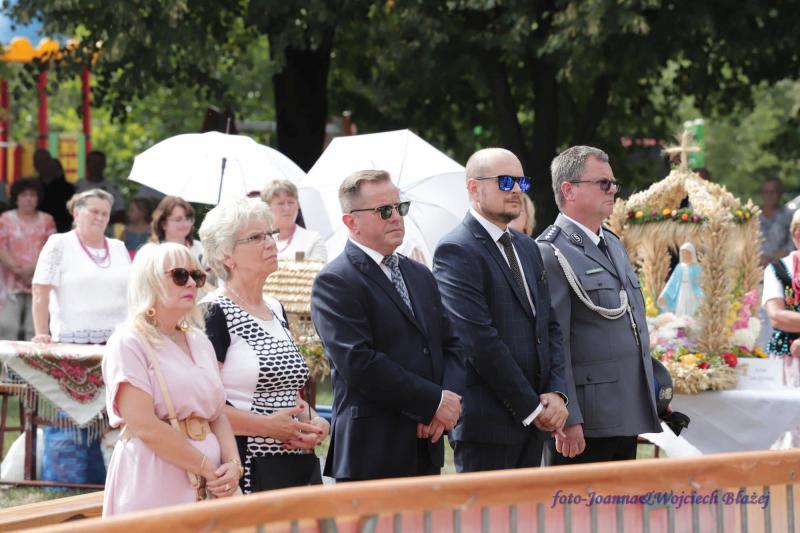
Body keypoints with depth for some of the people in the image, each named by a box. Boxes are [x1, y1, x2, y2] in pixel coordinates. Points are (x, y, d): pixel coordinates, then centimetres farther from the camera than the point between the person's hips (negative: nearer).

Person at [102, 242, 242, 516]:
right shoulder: (129, 342, -6)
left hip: (209, 486, 6)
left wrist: (233, 463, -6)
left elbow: (218, 414, 14)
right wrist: (209, 468, -14)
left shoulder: (199, 341, 16)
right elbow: (145, 426, -16)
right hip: (155, 488, -6)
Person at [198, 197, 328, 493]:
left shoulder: (276, 310, 17)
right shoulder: (214, 313, -9)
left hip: (299, 465, 8)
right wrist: (268, 426, -19)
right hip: (247, 471, -8)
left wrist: (312, 422, 7)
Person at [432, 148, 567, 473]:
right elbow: (480, 340, -16)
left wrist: (556, 392, -1)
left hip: (532, 421, 8)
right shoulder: (456, 251, -10)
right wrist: (530, 408, -14)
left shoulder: (526, 248, 18)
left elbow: (550, 326, 16)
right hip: (486, 423, -8)